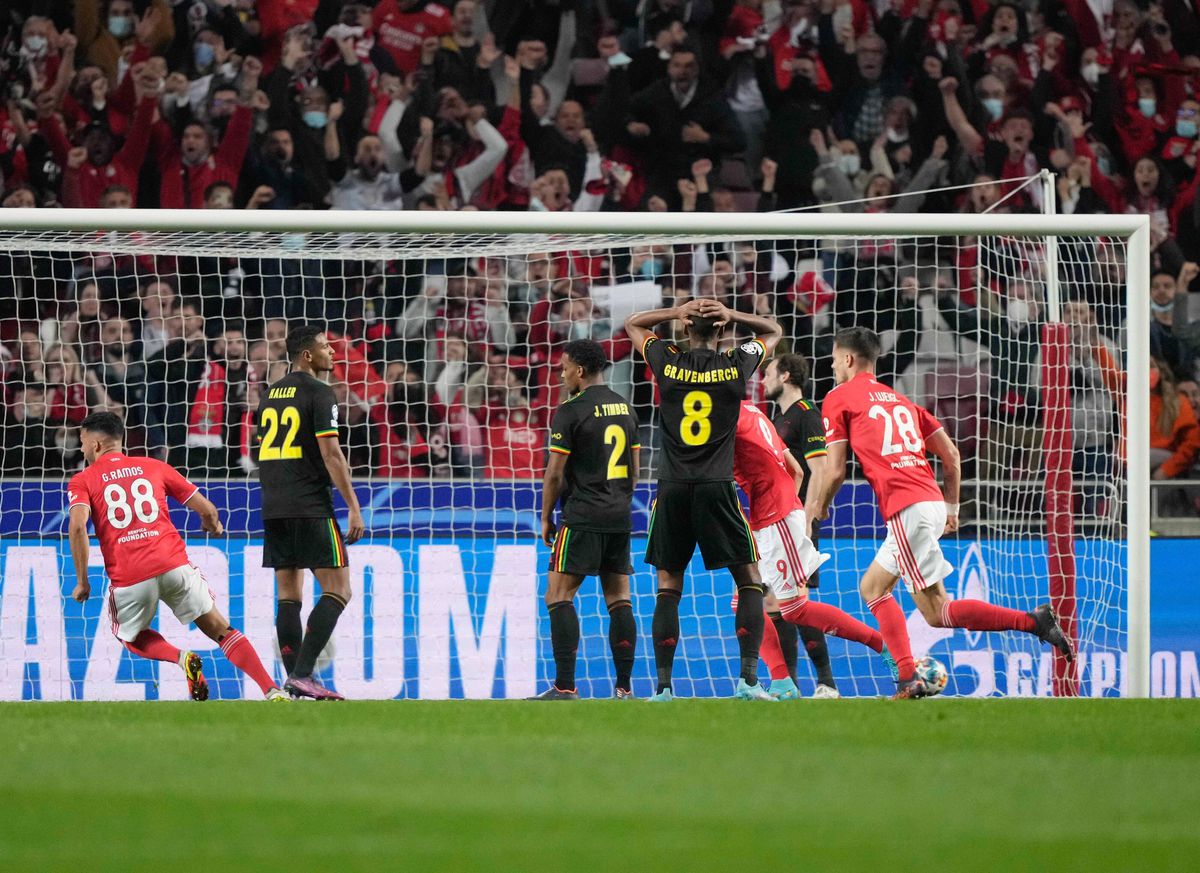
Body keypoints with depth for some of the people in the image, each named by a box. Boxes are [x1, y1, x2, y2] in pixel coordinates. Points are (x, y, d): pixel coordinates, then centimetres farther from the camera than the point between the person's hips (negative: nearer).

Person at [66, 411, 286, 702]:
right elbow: (207, 509, 18)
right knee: (219, 630, 11)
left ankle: (181, 658, -4)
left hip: (128, 577, -2)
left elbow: (77, 526, -9)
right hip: (174, 564, 2)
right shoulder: (154, 467, 18)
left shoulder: (82, 481, 11)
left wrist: (82, 582, -3)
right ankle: (273, 692, -5)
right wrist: (213, 525, 41)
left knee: (132, 636, 26)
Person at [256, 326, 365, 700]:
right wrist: (354, 507, -13)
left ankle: (294, 677, 5)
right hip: (311, 507, -8)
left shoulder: (270, 395, 16)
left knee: (288, 594, 9)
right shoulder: (318, 393, -7)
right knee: (337, 590, -5)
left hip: (274, 509, 8)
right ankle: (302, 674, -15)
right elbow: (330, 454, -14)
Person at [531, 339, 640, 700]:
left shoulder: (571, 411, -9)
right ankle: (624, 687, 6)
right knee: (619, 599, 8)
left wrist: (546, 518, 1)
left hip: (582, 518, -7)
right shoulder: (624, 407, 12)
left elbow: (555, 472, -9)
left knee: (558, 596, -5)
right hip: (620, 518, 7)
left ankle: (565, 686, -13)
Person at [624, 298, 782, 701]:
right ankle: (749, 678, -5)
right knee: (749, 580, 7)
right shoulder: (736, 365, -1)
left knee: (668, 587, 7)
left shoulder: (668, 362, 1)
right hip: (717, 487, -1)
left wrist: (677, 312, 6)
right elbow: (774, 331, 19)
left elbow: (632, 323, 20)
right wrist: (731, 315, 4)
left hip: (673, 488, 1)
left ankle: (663, 684, 0)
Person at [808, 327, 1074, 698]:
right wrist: (952, 508, 27)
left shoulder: (838, 399, 5)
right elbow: (951, 454, 19)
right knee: (872, 587, 21)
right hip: (932, 504, 8)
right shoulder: (899, 400, 23)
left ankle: (1033, 621, -22)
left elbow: (836, 472, 1)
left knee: (938, 613, -9)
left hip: (906, 510, -8)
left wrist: (819, 506, 21)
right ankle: (908, 679, 9)